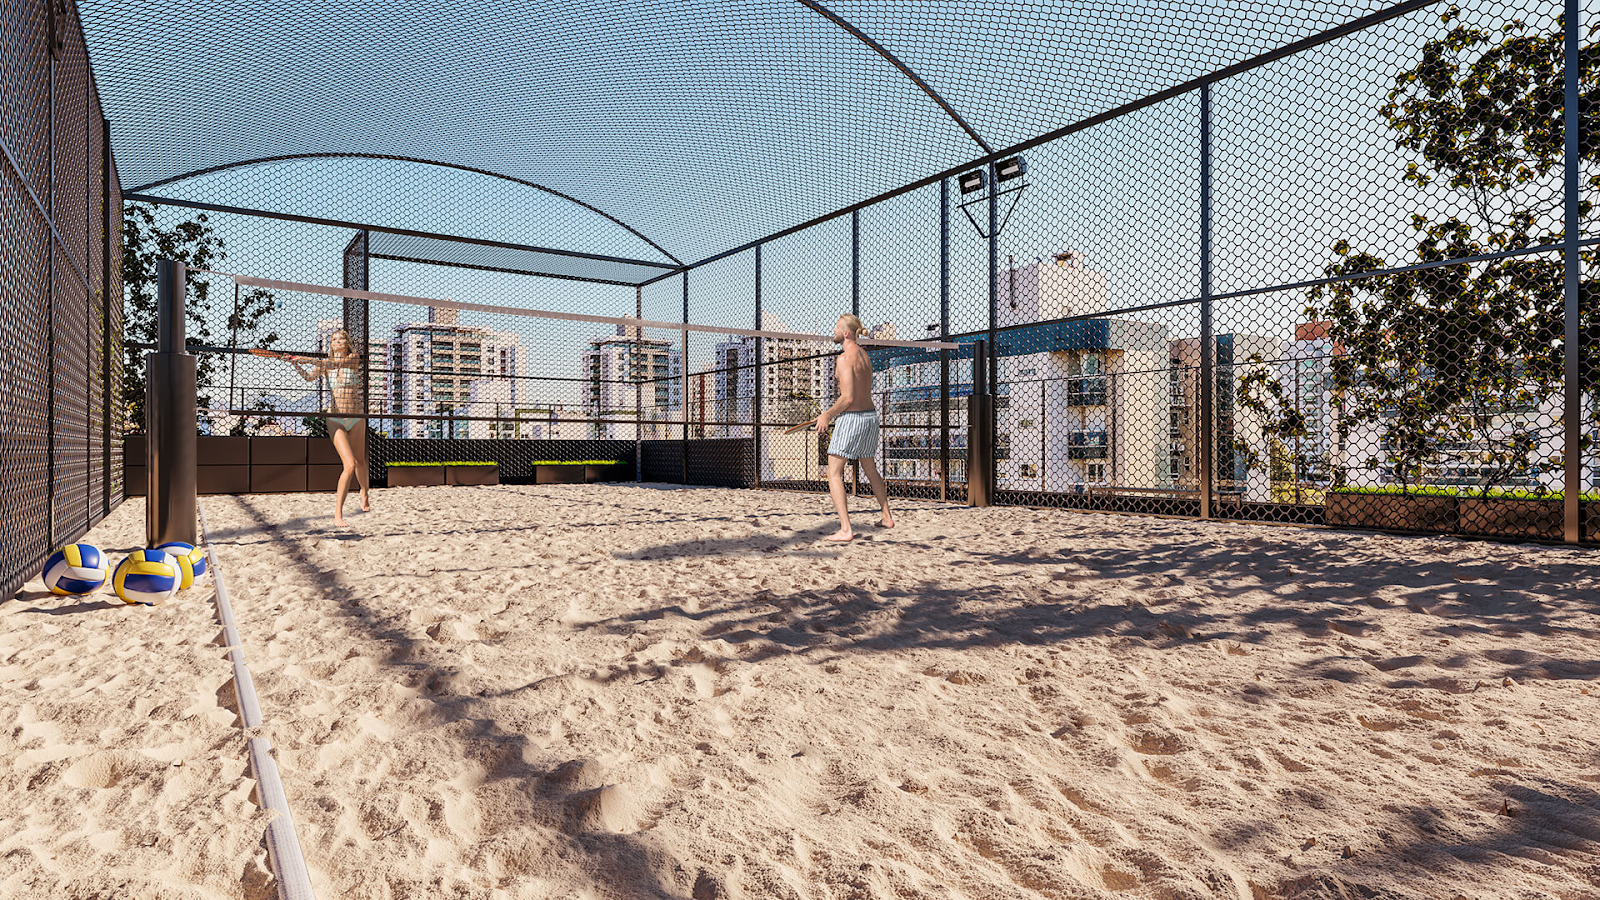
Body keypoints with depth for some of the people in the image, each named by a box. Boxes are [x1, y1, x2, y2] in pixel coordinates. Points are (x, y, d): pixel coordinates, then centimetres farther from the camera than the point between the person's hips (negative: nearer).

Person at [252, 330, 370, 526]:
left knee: (360, 460, 17)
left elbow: (334, 364, -19)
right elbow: (309, 377, -13)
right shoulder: (325, 364, 5)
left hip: (357, 417, 1)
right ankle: (337, 514, -14)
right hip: (336, 419, -1)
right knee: (349, 465, -17)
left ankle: (364, 496, 44)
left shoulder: (354, 358, 0)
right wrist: (294, 363, -29)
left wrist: (308, 360, -29)